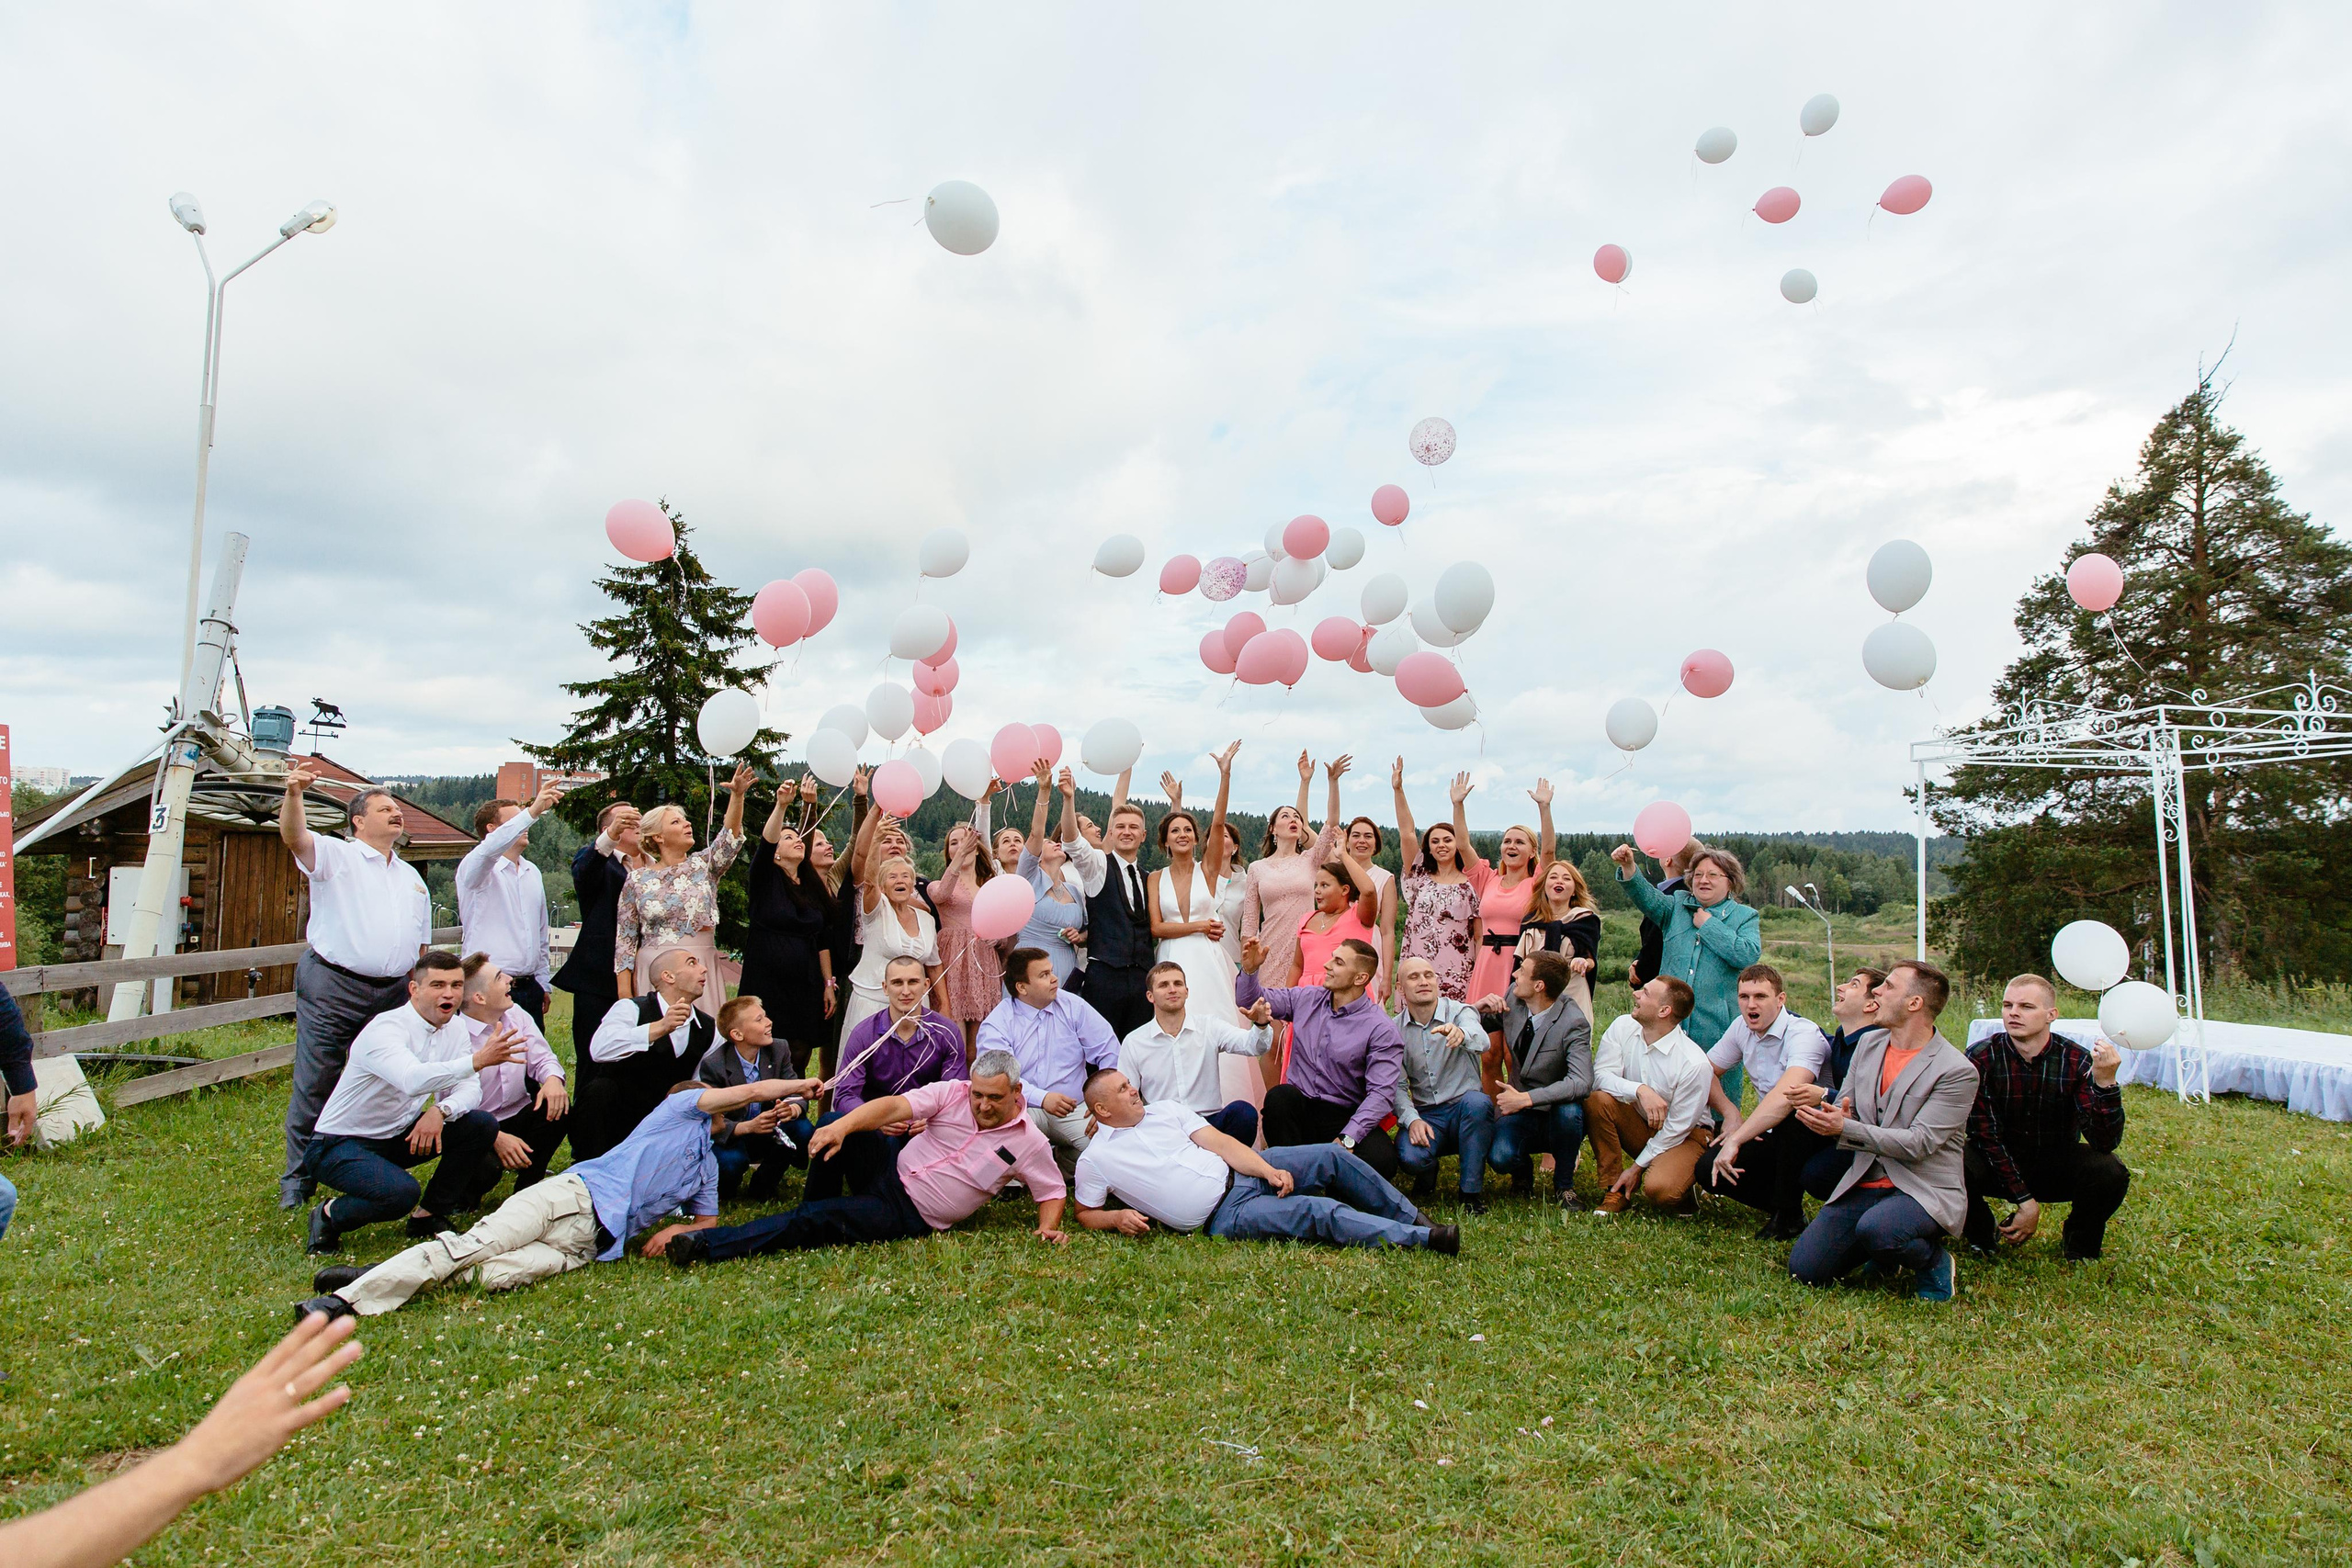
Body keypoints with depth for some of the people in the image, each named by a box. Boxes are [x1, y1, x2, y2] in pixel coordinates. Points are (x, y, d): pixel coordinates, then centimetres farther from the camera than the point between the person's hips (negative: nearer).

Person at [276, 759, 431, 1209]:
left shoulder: (411, 877, 19)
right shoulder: (336, 856, 2)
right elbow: (295, 837, -20)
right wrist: (293, 793, -38)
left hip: (393, 995, 5)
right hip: (332, 989, -5)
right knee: (314, 1086, -1)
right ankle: (297, 1179, 11)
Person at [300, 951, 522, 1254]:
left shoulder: (454, 1029, -2)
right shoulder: (385, 1029, -25)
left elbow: (469, 1088, -5)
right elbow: (414, 1079, -45)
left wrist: (440, 1110, -26)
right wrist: (477, 1060, -55)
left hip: (396, 1137, 7)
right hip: (340, 1144, -7)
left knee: (482, 1125, -12)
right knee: (401, 1193, -33)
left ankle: (430, 1215, 4)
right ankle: (329, 1216, 0)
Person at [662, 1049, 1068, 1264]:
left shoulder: (1028, 1143, -4)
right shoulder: (952, 1094, -4)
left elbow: (1054, 1192, 7)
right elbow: (894, 1107, -17)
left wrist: (1048, 1227, -16)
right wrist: (840, 1126, -35)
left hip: (910, 1217, -3)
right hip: (891, 1173, 3)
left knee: (821, 1219, -25)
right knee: (833, 1127, -22)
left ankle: (710, 1246, -22)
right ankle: (815, 1208, -2)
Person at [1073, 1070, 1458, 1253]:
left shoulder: (1163, 1109, 10)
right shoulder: (1095, 1160, -1)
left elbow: (1218, 1142, 4)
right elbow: (1085, 1214, 6)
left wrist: (1267, 1170, -10)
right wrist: (1118, 1217, -17)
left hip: (1239, 1172, 6)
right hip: (1224, 1216, -6)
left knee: (1331, 1156, -6)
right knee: (1321, 1212, -24)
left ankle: (1411, 1218, 9)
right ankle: (1422, 1238, -22)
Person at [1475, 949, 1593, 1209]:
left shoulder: (1574, 1024, -20)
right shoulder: (1513, 997, -4)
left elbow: (1582, 1083, -33)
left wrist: (1526, 1099, -37)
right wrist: (1480, 1009, -10)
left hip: (1557, 1112, -2)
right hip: (1519, 1112, 3)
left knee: (1569, 1109, -37)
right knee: (1499, 1157, -28)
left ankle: (1564, 1185, -8)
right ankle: (1522, 1169, 13)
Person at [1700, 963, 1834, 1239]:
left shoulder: (1804, 1034, -25)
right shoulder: (1742, 1028, -2)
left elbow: (1785, 1095, -41)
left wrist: (1735, 1140, -46)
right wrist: (1731, 1114, -7)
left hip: (1813, 1133, -6)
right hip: (1776, 1137, 6)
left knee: (1791, 1112, -39)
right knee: (1708, 1172, -16)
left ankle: (1788, 1214, -19)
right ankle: (1780, 1204, 9)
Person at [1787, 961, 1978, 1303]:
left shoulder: (1957, 1071, -12)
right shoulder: (1868, 1048, 10)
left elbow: (1918, 1143, -18)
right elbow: (1842, 1110, 14)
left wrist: (1845, 1128, -26)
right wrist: (1828, 1118, -11)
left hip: (1926, 1190, -6)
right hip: (1865, 1184, 6)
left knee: (1875, 1229, -38)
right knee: (1804, 1269, -5)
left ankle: (1934, 1261, -3)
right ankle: (1885, 1248, 21)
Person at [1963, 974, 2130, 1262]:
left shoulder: (2077, 1061, -15)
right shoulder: (1981, 1057, -17)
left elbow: (2104, 1143, -24)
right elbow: (1984, 1133, -18)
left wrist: (2104, 1082, -39)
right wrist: (2025, 1200, -22)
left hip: (2056, 1168, 1)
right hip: (1998, 1167, -1)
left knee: (2110, 1173, -29)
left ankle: (2078, 1243, 5)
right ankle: (1983, 1237, 3)